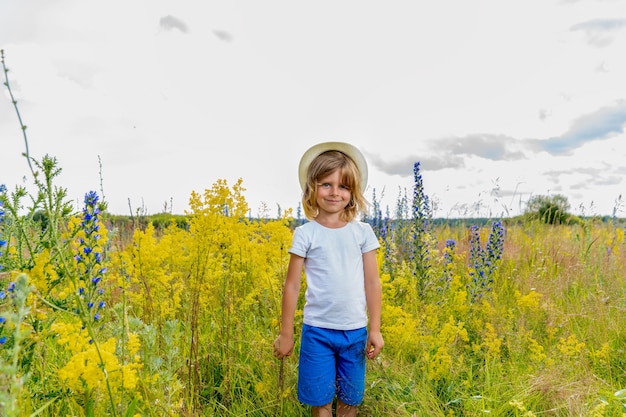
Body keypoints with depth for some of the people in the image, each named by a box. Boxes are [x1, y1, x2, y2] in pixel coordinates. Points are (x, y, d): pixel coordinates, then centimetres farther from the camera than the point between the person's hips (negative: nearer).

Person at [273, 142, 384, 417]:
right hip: (317, 330, -2)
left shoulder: (363, 232, -1)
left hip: (356, 331, 2)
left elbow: (372, 283, 2)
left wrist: (375, 329, 2)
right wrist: (286, 334, 1)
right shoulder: (305, 233, -6)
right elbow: (292, 286, -2)